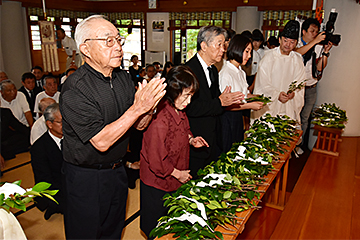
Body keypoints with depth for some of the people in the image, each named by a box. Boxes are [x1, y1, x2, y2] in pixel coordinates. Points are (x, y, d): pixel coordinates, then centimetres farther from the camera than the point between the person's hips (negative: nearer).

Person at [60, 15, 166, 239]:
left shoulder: (124, 78, -2)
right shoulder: (74, 90, -24)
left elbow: (139, 125, 1)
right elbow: (102, 142, -28)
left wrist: (149, 107, -20)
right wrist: (137, 108, -31)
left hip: (117, 171, 6)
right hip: (86, 179, -6)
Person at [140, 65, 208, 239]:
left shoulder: (179, 111, -4)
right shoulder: (159, 120, -33)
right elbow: (155, 160, -26)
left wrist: (190, 140, -2)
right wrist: (177, 173, -14)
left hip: (175, 180, 8)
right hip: (157, 184, -8)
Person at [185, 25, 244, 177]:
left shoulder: (213, 70, 12)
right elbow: (190, 108, -25)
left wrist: (229, 100, -2)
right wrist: (220, 102, -22)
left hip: (213, 141, 8)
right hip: (196, 142, -8)